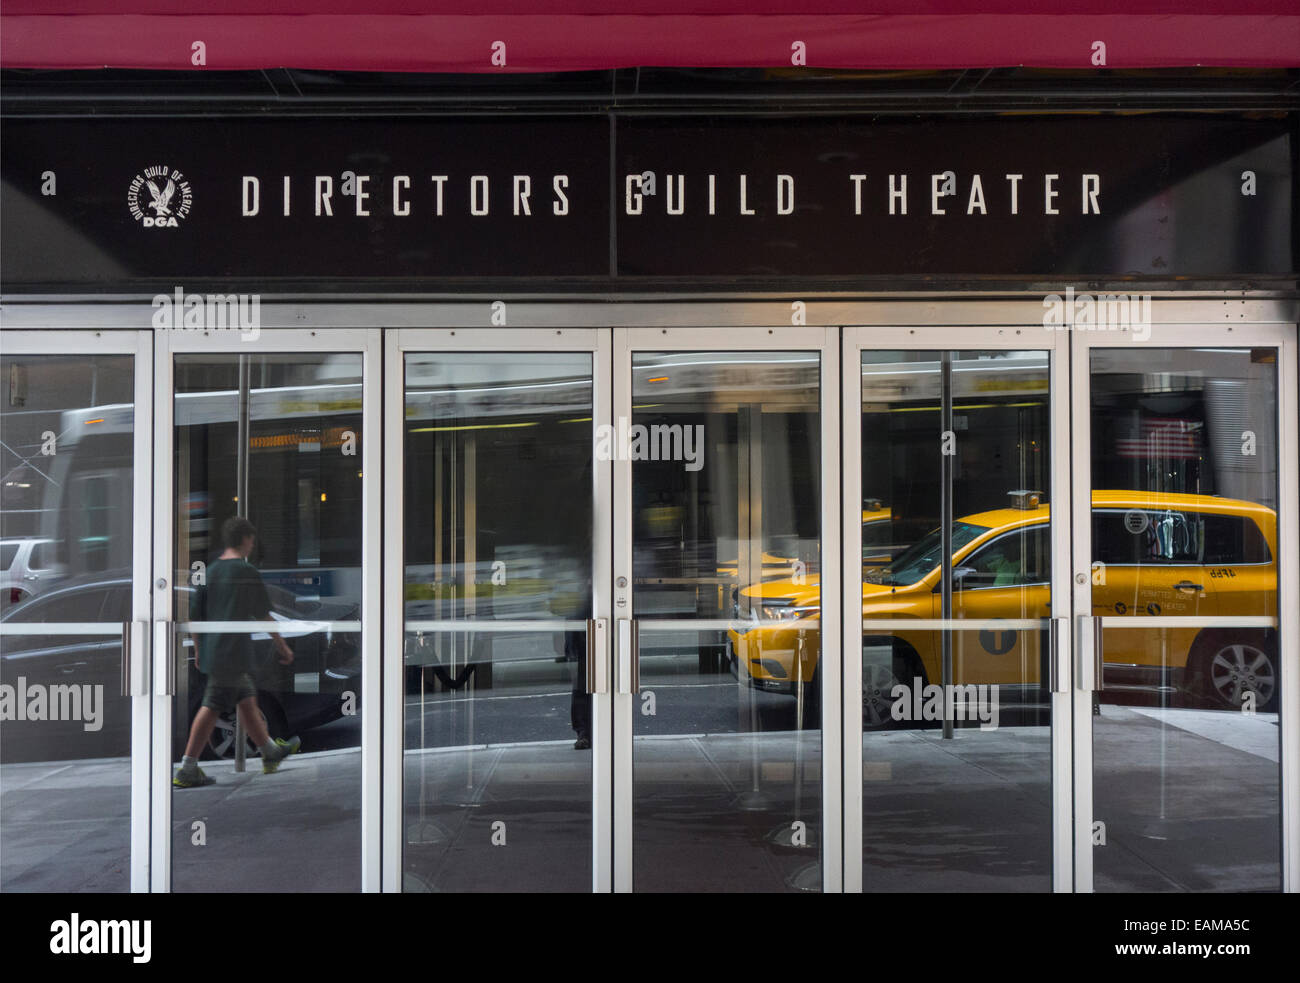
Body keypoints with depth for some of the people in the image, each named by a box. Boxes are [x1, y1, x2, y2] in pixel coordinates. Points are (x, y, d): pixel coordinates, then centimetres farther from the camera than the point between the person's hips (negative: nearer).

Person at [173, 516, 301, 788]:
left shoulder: (210, 570, 9)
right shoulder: (247, 572, -10)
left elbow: (195, 615, 11)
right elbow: (263, 615, -5)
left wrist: (199, 650, 21)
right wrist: (282, 646, 7)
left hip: (210, 651, 8)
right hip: (233, 653, -8)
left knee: (247, 699, 19)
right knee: (212, 708, -6)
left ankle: (271, 752, 32)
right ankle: (187, 770, -7)